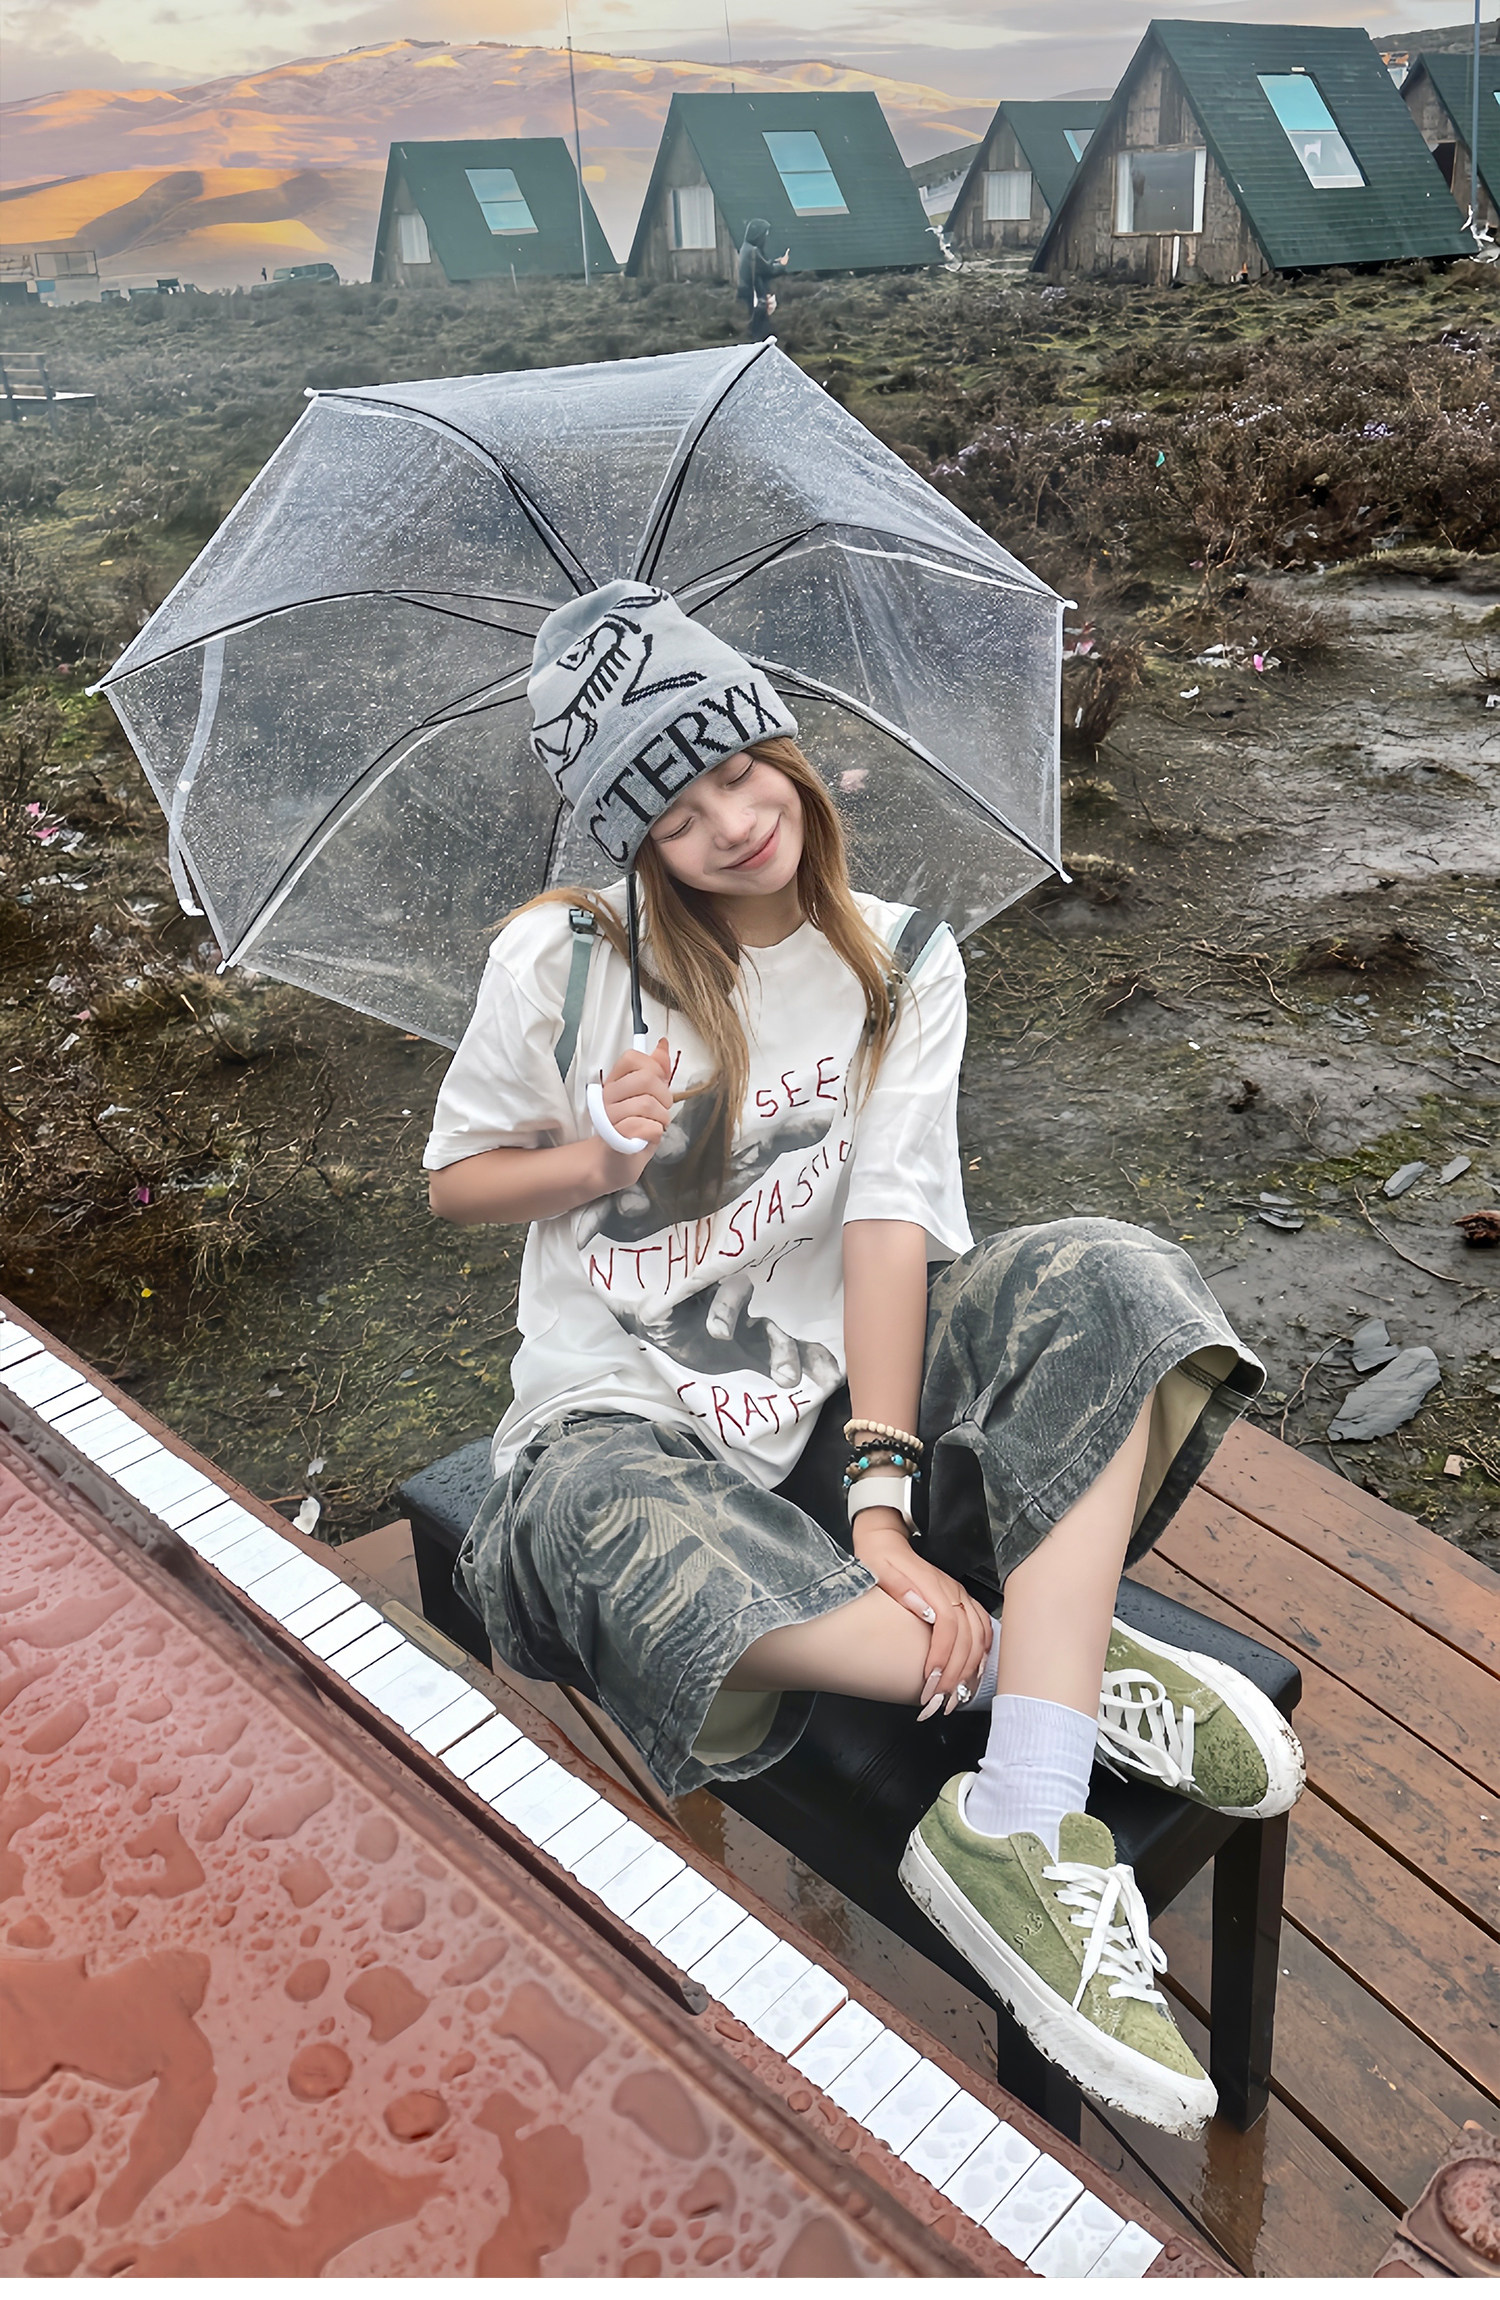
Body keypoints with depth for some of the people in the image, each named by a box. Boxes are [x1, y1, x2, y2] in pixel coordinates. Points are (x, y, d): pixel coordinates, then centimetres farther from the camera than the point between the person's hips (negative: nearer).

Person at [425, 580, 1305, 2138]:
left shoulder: (901, 964, 0)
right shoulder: (557, 963, -3)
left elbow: (891, 1218, -11)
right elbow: (455, 1178, 8)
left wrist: (883, 1482, -22)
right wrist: (598, 1158, -15)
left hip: (837, 1367, 2)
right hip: (624, 1410, -1)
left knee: (1105, 1285, -26)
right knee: (615, 1544, -39)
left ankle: (1018, 1828, -33)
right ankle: (1063, 1670, -24)